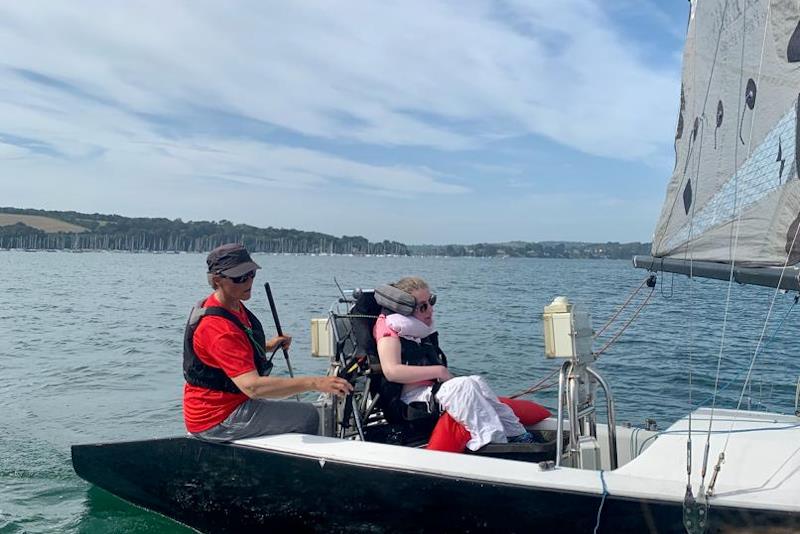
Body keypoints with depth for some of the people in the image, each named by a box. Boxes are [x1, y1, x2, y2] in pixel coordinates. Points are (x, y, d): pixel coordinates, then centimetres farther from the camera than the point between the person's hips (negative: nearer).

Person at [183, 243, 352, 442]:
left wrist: (267, 346, 10)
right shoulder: (218, 328, -27)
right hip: (218, 420, -10)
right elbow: (252, 386, -37)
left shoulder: (235, 307, 5)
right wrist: (314, 383, -41)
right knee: (308, 416, -9)